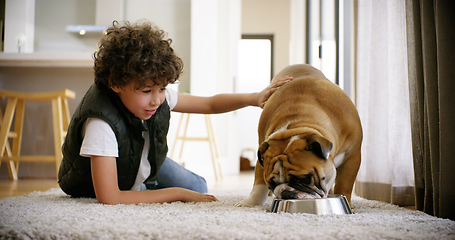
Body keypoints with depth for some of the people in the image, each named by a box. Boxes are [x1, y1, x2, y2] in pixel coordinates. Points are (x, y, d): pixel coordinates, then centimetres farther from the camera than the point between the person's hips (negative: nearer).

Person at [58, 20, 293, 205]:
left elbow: (210, 104, -10)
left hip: (145, 162, 6)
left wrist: (254, 98, -29)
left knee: (198, 188, 6)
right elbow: (108, 198, -46)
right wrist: (178, 194, -39)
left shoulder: (156, 96, -25)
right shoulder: (101, 123, -44)